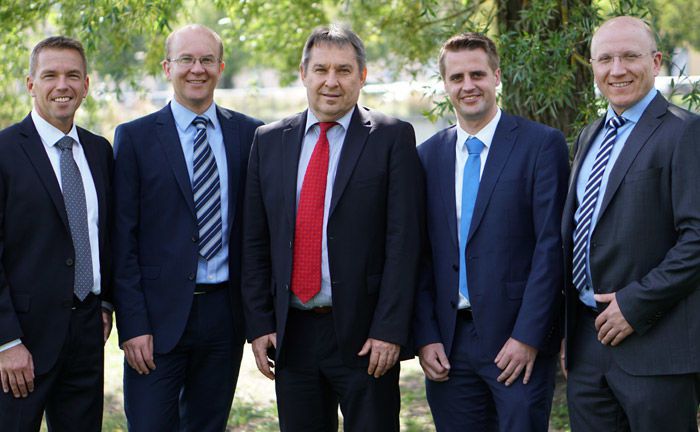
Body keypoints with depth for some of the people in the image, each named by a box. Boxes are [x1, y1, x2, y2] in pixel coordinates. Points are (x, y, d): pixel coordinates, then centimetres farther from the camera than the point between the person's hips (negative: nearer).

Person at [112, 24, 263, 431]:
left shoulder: (249, 133, 6)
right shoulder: (135, 137, 0)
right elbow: (123, 239, -3)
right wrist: (133, 323, -10)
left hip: (225, 313, 3)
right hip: (160, 316, -2)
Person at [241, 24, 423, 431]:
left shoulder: (392, 137, -2)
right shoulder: (269, 141, 9)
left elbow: (403, 240, -7)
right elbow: (255, 242, 10)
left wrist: (389, 330, -13)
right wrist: (260, 324, 3)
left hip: (364, 335, -3)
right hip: (292, 334, 4)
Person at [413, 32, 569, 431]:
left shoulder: (542, 144, -3)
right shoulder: (428, 155, 9)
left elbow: (551, 245, -8)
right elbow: (421, 255, 9)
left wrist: (527, 336, -13)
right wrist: (426, 336, 1)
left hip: (518, 340, -4)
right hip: (448, 345, 4)